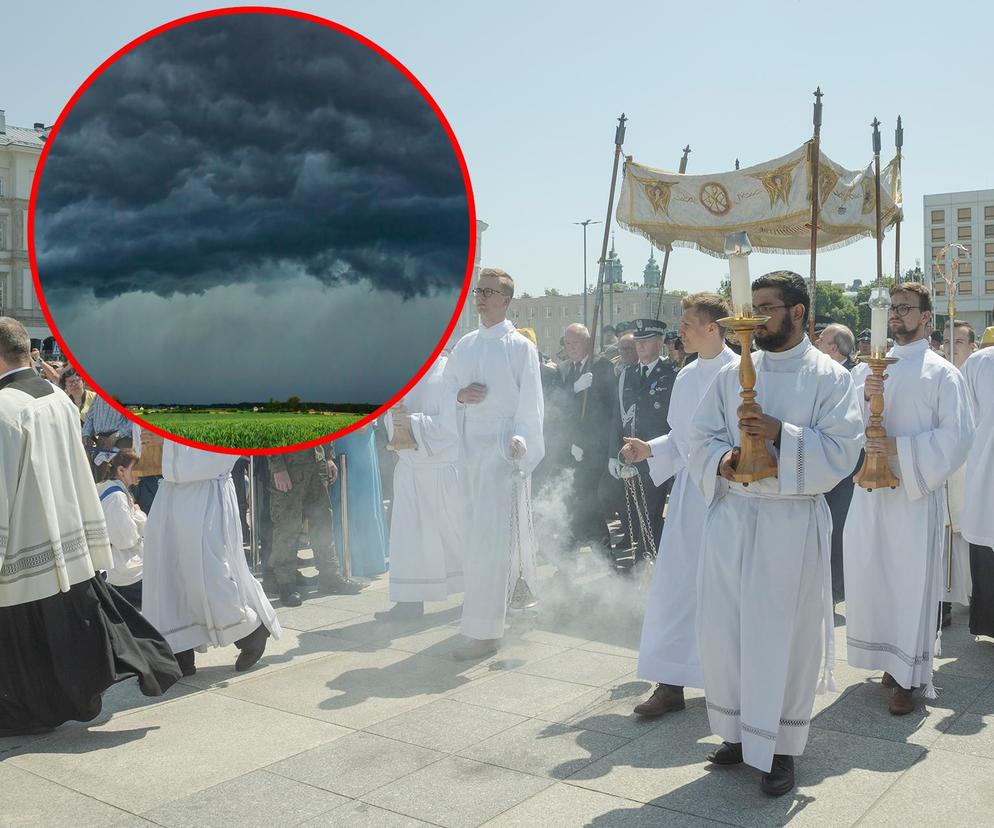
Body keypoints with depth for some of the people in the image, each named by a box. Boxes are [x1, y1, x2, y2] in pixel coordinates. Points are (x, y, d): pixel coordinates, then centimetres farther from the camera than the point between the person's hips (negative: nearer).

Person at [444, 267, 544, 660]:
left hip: (503, 448, -6)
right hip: (470, 449, 6)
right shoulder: (464, 345, 13)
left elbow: (530, 406, -7)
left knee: (487, 538, -8)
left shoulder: (520, 347, -4)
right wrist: (460, 395, -5)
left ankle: (484, 631, -2)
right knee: (479, 533, 12)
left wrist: (521, 445, -16)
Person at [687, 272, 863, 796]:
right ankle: (739, 732, 27)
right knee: (722, 629, 8)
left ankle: (781, 747, 18)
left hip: (791, 522, -4)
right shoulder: (733, 374, 10)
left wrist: (781, 435, -21)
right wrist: (722, 460, -12)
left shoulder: (829, 377, -2)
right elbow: (702, 436, 8)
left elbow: (840, 452, -9)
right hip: (731, 516, 4)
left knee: (784, 634, 2)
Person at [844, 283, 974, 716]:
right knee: (869, 575, 7)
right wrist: (864, 396, -10)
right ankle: (889, 661, 23)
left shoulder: (942, 373, -2)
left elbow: (957, 436, -9)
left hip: (915, 491, -5)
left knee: (910, 581, -2)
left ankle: (906, 678, 6)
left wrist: (899, 448, -19)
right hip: (870, 489, 5)